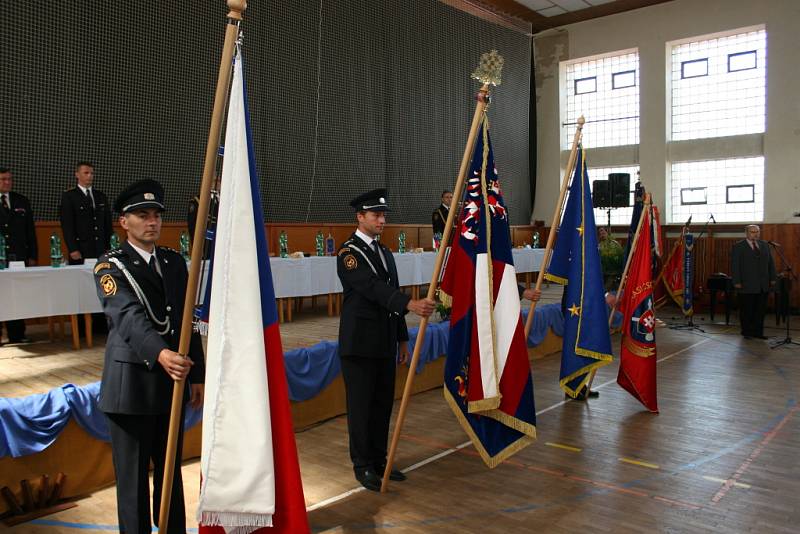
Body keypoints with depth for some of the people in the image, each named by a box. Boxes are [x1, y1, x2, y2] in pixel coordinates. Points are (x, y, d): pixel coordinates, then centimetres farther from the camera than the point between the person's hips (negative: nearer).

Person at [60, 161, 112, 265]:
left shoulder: (100, 195, 14)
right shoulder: (69, 196, 0)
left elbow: (107, 222, 14)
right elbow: (67, 225, -7)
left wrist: (109, 246, 7)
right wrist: (72, 249, -14)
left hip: (101, 249, 4)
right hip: (81, 249, -4)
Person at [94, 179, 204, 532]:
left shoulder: (175, 261, 9)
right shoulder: (111, 266, -7)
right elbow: (129, 316, -26)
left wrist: (195, 374, 11)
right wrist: (160, 353, -43)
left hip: (173, 381, 5)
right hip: (132, 384, -5)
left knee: (170, 470, 16)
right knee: (133, 476, 5)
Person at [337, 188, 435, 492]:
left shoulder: (385, 253, 15)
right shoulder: (348, 253, -11)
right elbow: (374, 288, -26)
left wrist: (402, 338, 17)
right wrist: (411, 304, -39)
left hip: (385, 344, 8)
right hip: (359, 344, -7)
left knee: (383, 403, 13)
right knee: (361, 404, 2)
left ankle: (379, 460, 26)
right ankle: (363, 466, 15)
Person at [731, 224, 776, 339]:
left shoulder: (764, 245, 13)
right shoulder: (738, 247, -3)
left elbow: (771, 263, 15)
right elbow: (735, 266, -6)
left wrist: (772, 278, 8)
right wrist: (737, 282, -12)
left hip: (763, 285, 5)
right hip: (747, 285, -5)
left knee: (760, 309, 5)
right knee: (746, 310, 2)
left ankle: (758, 332, 13)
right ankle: (747, 332, 13)